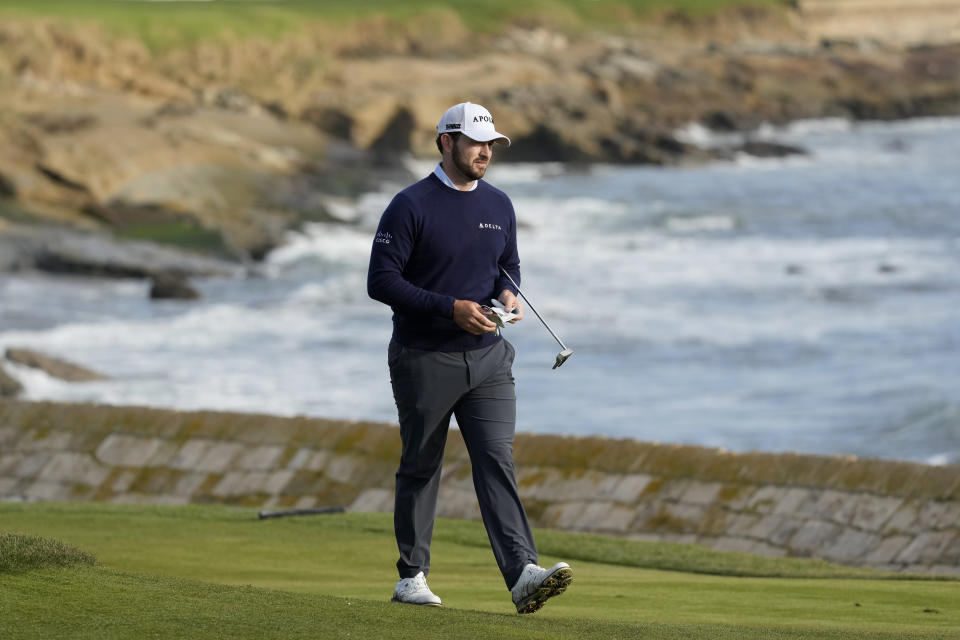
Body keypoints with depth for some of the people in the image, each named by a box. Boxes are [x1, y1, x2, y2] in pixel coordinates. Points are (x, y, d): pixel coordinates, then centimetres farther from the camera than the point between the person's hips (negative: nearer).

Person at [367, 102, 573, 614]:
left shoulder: (499, 206, 10)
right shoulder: (411, 206, -9)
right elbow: (381, 280, -13)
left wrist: (507, 293, -1)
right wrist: (451, 309, -19)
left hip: (487, 356, 4)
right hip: (424, 360, -4)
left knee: (497, 461, -9)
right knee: (420, 469, 7)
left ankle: (523, 574, -21)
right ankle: (412, 577, 18)